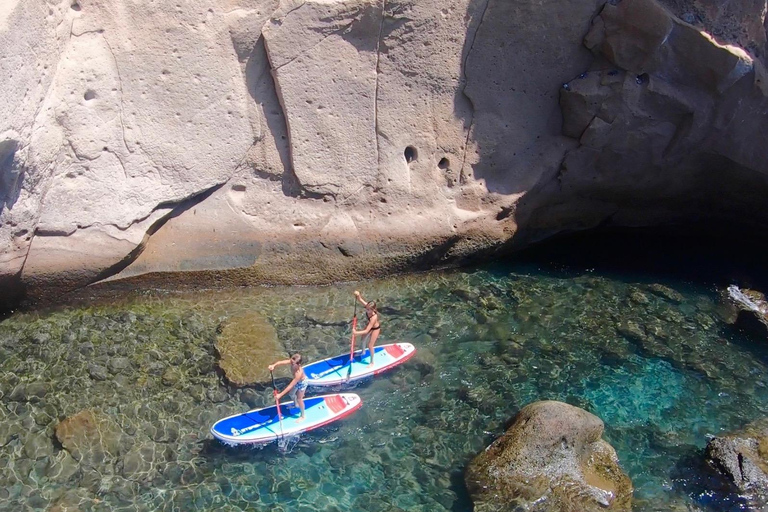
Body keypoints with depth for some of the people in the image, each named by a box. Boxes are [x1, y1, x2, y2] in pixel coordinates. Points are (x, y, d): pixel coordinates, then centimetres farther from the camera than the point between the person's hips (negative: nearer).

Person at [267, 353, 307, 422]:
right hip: (296, 381, 7)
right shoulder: (292, 362, -31)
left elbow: (290, 386, -41)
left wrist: (280, 395, -38)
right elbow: (281, 362, -37)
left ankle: (302, 416, 36)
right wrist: (273, 365, -59)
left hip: (302, 383, -7)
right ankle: (296, 405, 59)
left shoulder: (299, 373, -46)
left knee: (299, 399, 12)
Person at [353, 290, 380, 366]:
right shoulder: (368, 307, -28)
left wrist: (356, 333, -40)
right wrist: (358, 295, -42)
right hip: (370, 326, 8)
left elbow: (366, 331, -41)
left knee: (370, 346, 3)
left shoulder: (373, 317, -44)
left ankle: (371, 362, 24)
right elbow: (360, 300, -20)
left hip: (375, 329, -8)